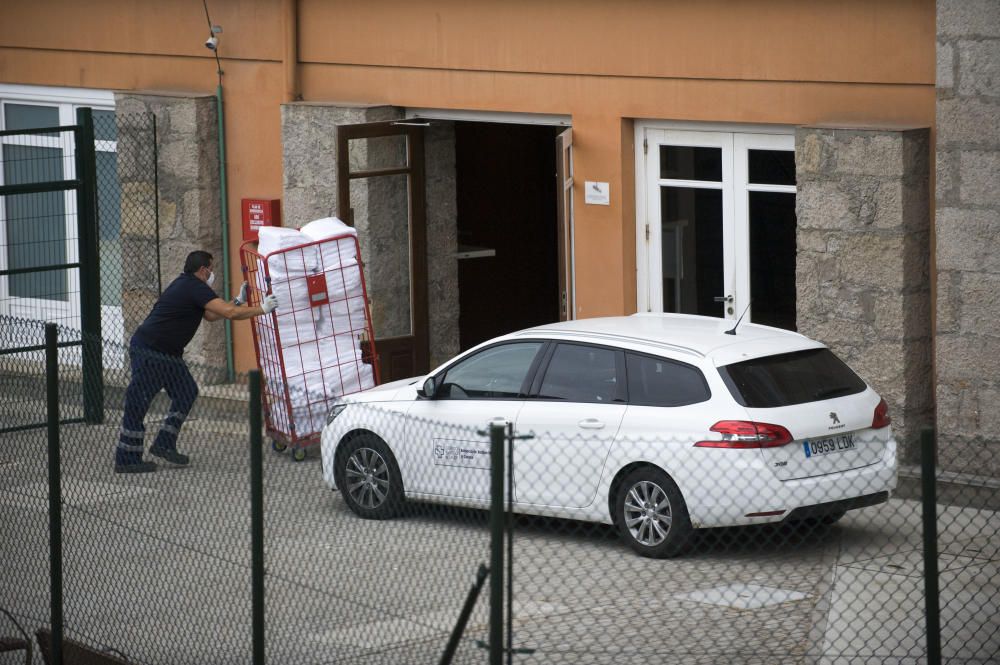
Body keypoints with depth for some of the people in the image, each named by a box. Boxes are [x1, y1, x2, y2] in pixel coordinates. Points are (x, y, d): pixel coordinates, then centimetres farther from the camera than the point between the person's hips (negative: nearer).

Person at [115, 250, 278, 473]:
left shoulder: (186, 284, 14)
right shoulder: (196, 288, -17)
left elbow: (210, 315, 22)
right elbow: (230, 313, -22)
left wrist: (238, 302, 16)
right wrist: (262, 309, -12)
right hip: (148, 352, -11)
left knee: (187, 392, 11)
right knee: (137, 404, -6)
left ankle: (164, 445, 15)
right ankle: (125, 460, -3)